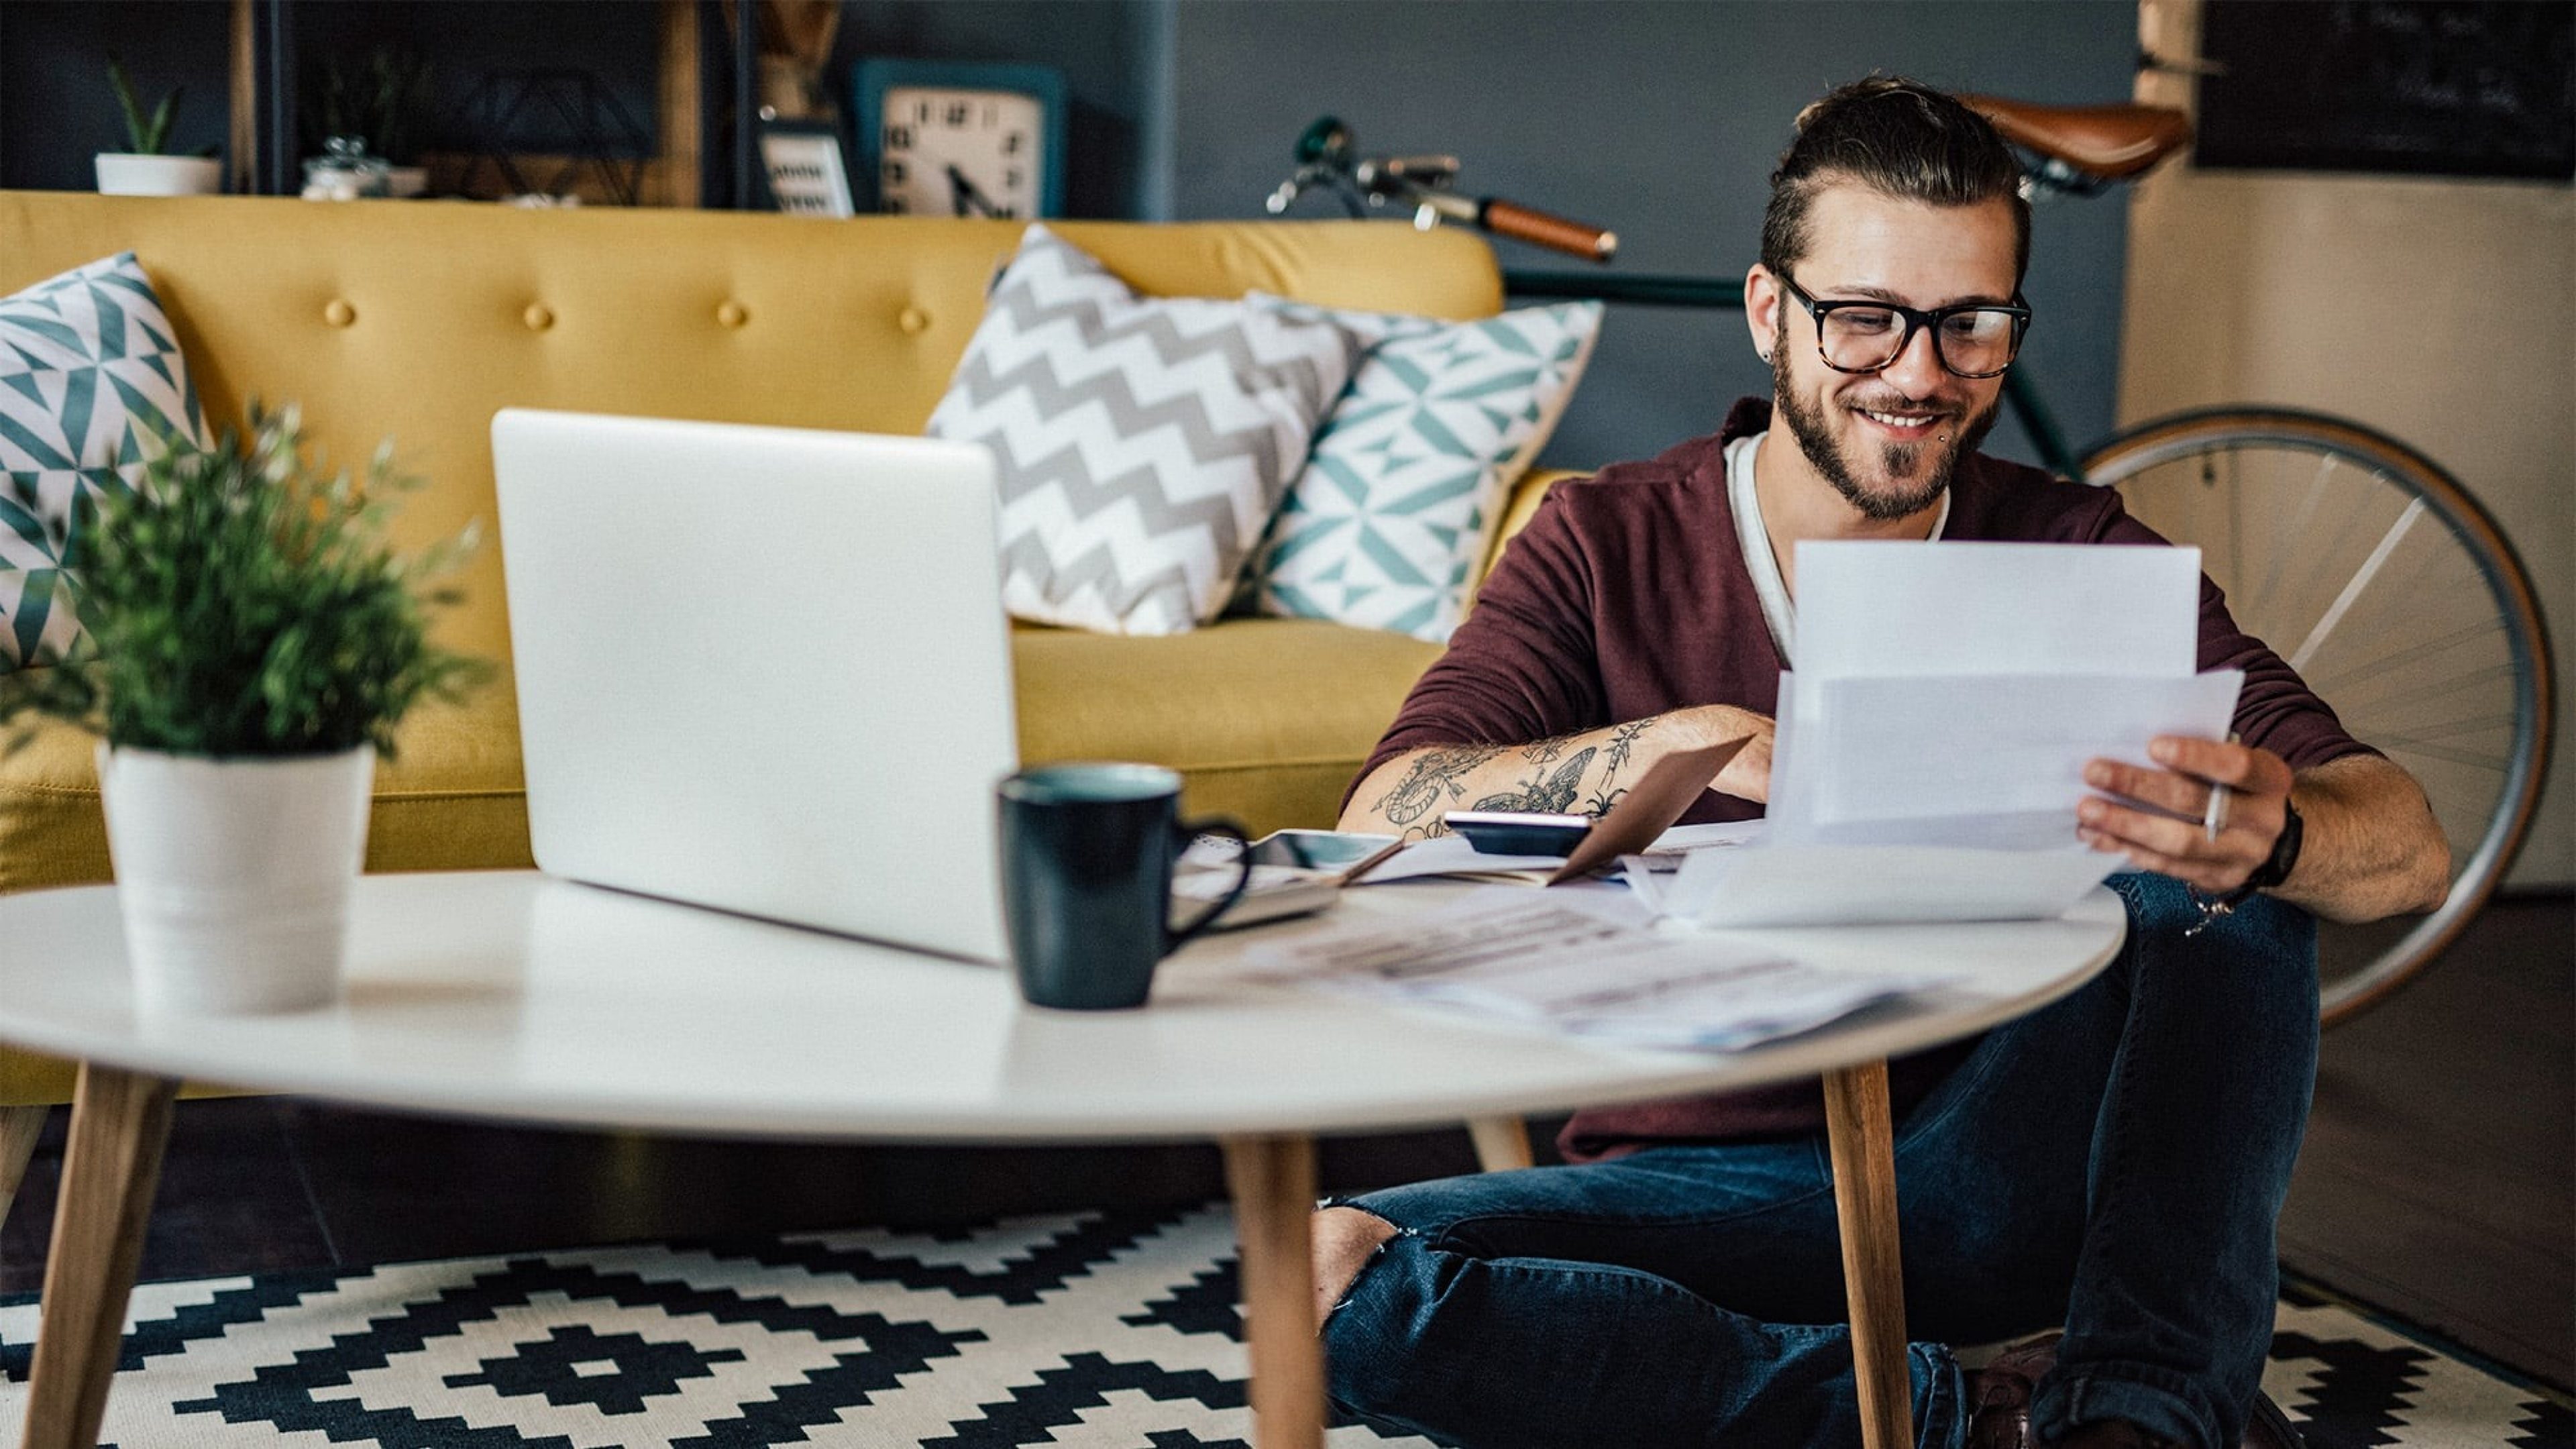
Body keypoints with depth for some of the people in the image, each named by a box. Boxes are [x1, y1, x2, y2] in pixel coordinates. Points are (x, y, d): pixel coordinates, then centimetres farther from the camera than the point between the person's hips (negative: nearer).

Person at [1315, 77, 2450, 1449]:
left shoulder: (2073, 555, 0)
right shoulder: (1609, 548, 0)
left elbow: (2408, 848, -11)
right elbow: (1379, 830, -16)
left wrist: (2269, 833, -37)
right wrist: (1672, 745, -33)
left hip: (2009, 1175, 0)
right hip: (1711, 1182, 0)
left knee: (2206, 858, -22)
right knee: (1345, 1273, -28)